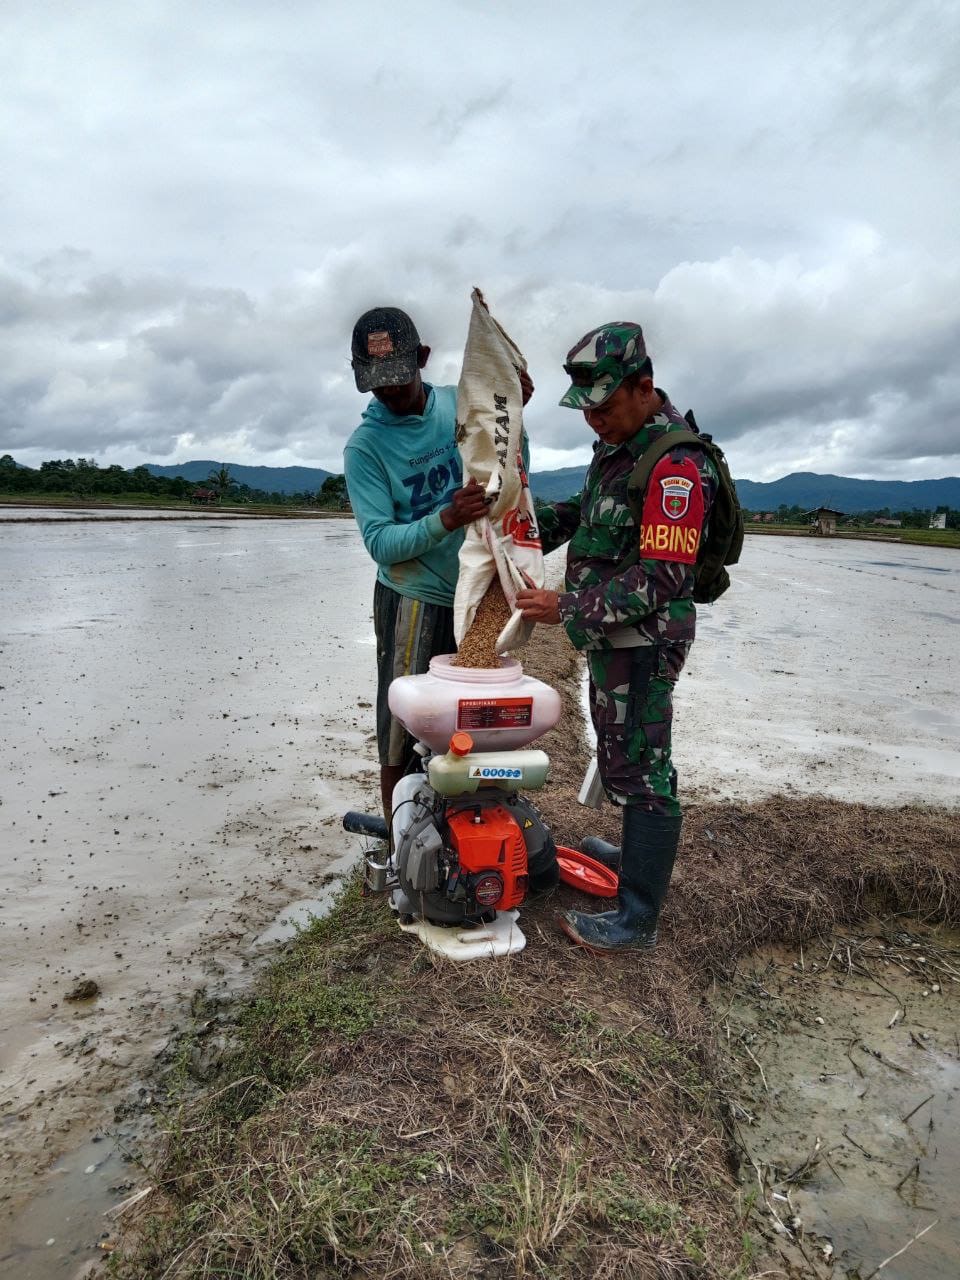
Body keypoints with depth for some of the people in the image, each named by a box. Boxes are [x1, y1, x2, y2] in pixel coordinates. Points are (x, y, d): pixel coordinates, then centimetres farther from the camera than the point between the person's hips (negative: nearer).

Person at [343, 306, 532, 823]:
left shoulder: (458, 403, 4)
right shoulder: (364, 446, -8)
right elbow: (380, 542, -15)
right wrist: (446, 520, -30)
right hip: (414, 601, -4)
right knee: (402, 743, 2)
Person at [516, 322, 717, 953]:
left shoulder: (676, 464, -22)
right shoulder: (615, 444, 9)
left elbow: (661, 579, -26)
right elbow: (583, 509, 24)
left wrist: (568, 607, -26)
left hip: (643, 641, -10)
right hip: (613, 635, 10)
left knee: (640, 768, -3)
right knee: (622, 752, 22)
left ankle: (637, 919, 8)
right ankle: (637, 851, 41)